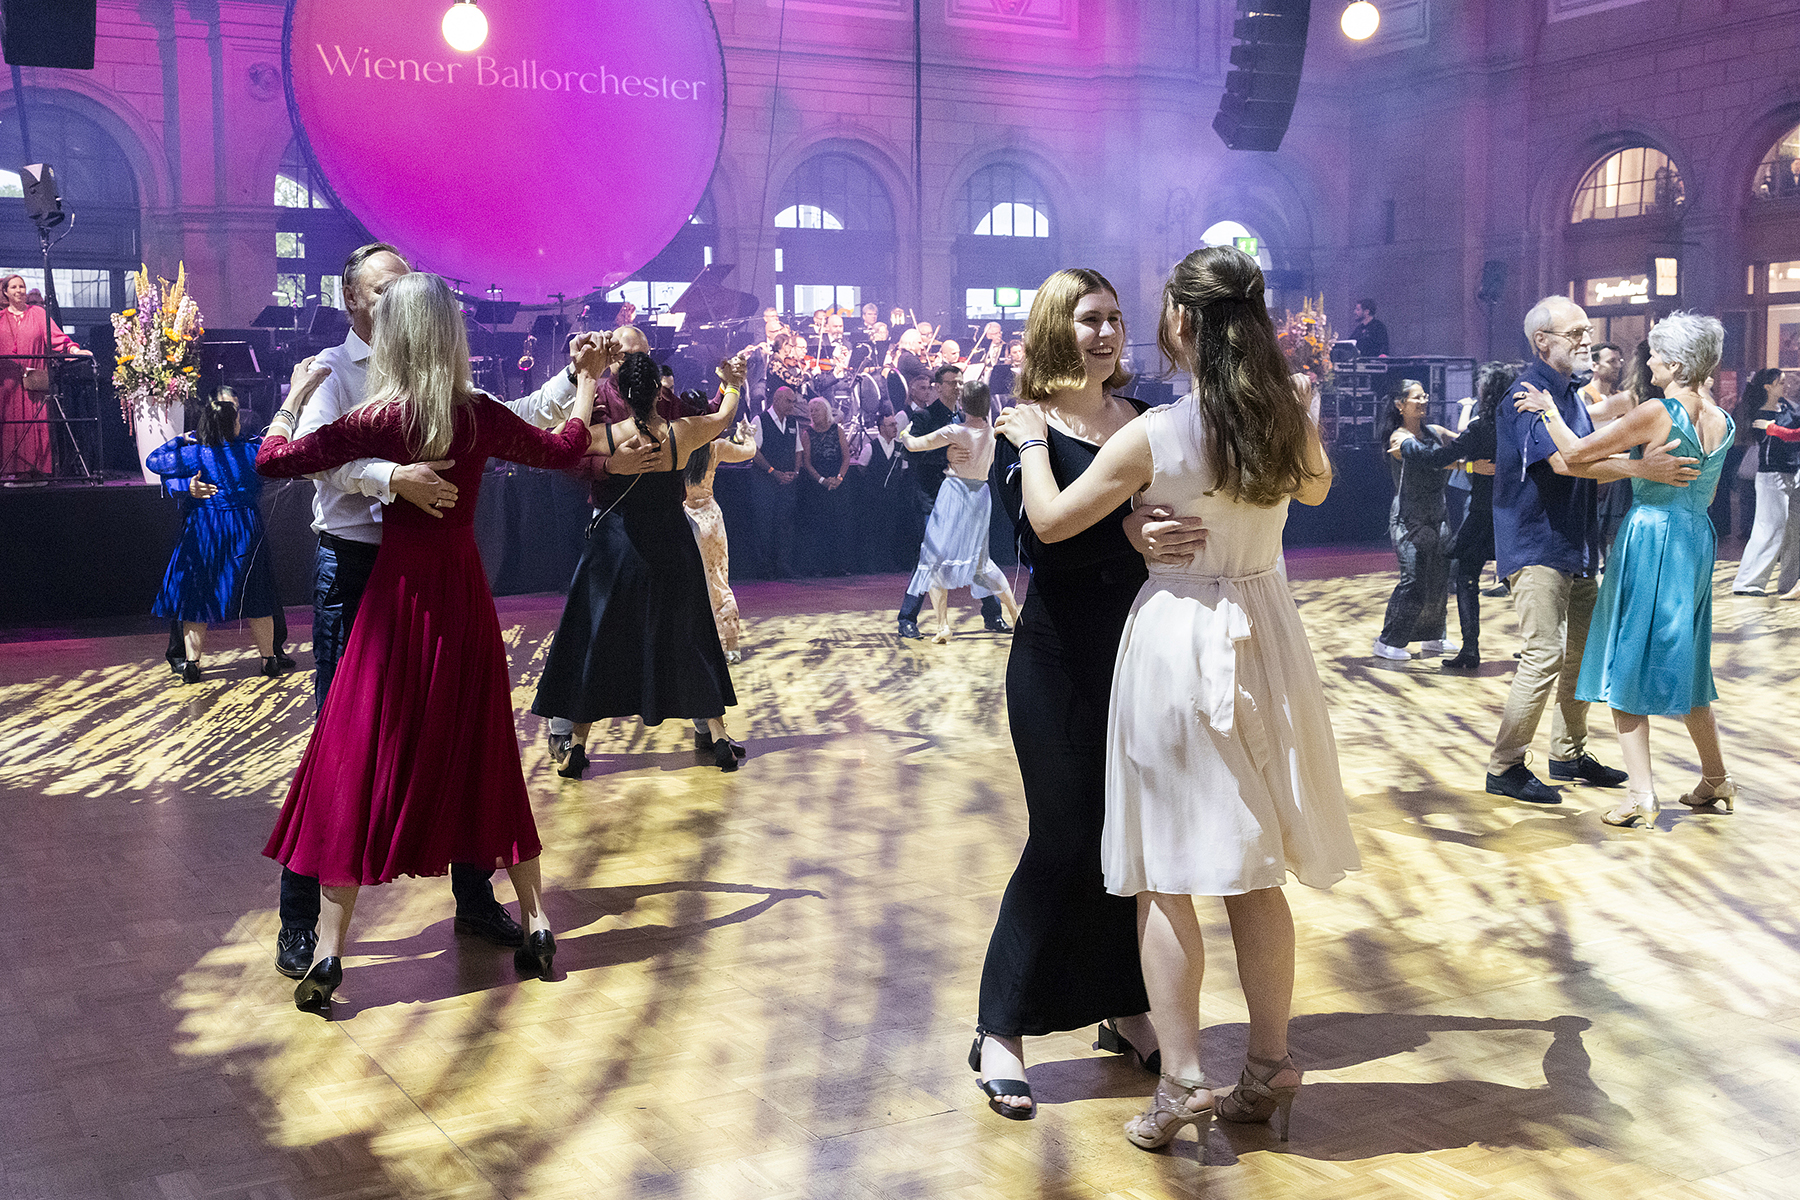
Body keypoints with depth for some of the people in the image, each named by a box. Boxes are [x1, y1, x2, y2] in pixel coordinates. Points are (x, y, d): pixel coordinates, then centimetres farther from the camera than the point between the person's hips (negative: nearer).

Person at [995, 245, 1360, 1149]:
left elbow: (1050, 521, -7)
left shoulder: (1153, 436, -16)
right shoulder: (1287, 421, -1)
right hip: (1262, 637, 5)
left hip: (1176, 640, -5)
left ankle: (1180, 1083, 4)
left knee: (1165, 878, 4)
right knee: (1255, 876, 13)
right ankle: (1267, 1071, 22)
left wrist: (1030, 442, 8)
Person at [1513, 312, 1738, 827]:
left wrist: (1549, 411, 2)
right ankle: (1716, 781, 26)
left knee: (1628, 663, 0)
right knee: (1682, 664, 19)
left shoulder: (1657, 413, -16)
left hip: (1649, 538, -7)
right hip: (1696, 540, 7)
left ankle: (1642, 795, -4)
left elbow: (1575, 453, -15)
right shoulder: (1722, 422, 5)